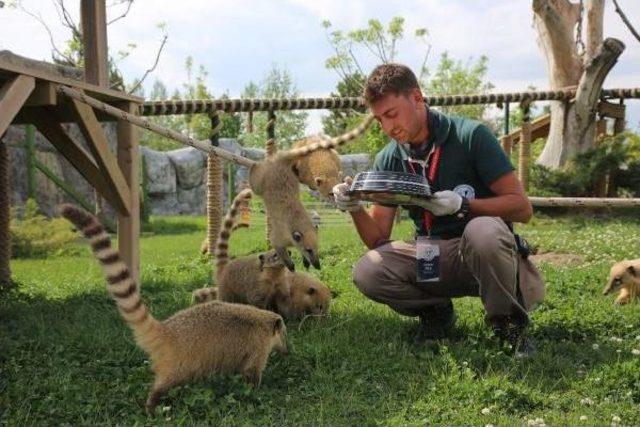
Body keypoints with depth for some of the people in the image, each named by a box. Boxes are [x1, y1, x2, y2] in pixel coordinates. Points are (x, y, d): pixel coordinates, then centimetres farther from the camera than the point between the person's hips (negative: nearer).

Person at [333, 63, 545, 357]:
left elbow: (522, 207, -13)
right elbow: (378, 239, 3)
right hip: (432, 259, 4)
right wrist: (356, 210, -17)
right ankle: (437, 312, 6)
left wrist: (462, 205, -27)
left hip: (483, 253, -4)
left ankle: (510, 324, -11)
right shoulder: (388, 160, 2)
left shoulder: (470, 135, -12)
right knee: (367, 272, -23)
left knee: (483, 231, -39)